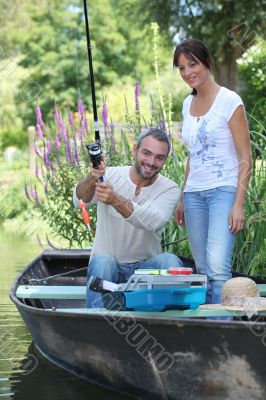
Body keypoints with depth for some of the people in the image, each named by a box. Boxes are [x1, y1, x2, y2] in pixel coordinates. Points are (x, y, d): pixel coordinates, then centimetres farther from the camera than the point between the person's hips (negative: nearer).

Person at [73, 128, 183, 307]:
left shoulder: (170, 190, -4)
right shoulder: (110, 175, -4)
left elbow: (154, 222, -26)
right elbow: (80, 200, -24)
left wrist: (116, 201, -43)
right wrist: (92, 178, -47)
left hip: (146, 266, 1)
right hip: (108, 265, 0)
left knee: (170, 261, -28)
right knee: (103, 261, -33)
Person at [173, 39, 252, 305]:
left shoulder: (229, 101, -6)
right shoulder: (188, 104, 14)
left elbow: (245, 159, -8)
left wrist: (238, 204, -15)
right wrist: (182, 200, 19)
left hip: (223, 191, -6)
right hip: (194, 194, 7)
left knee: (217, 266, -19)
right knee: (202, 270, 5)